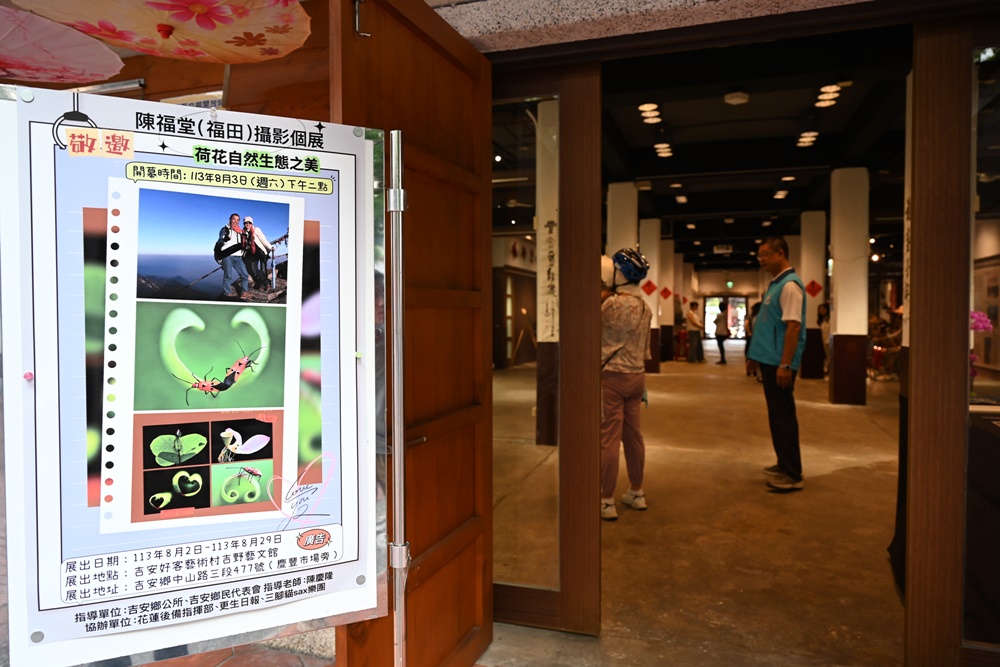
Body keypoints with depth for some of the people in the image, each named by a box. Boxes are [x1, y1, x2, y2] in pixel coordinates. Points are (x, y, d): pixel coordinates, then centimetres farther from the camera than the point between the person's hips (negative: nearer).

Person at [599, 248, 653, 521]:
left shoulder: (612, 303, -17)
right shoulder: (645, 307, 8)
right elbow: (643, 346, 14)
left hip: (612, 376, -8)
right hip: (636, 375, 8)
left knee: (608, 439, -3)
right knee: (633, 435, 15)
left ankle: (606, 501, 3)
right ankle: (637, 493, 26)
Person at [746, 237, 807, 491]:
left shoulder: (789, 285, -15)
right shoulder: (775, 284, 15)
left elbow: (793, 327, -21)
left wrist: (785, 365, -24)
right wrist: (756, 354, 22)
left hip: (779, 363, -10)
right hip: (769, 360, 10)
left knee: (783, 415, -4)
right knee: (776, 414, 16)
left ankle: (792, 474, 3)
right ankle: (784, 464, 27)